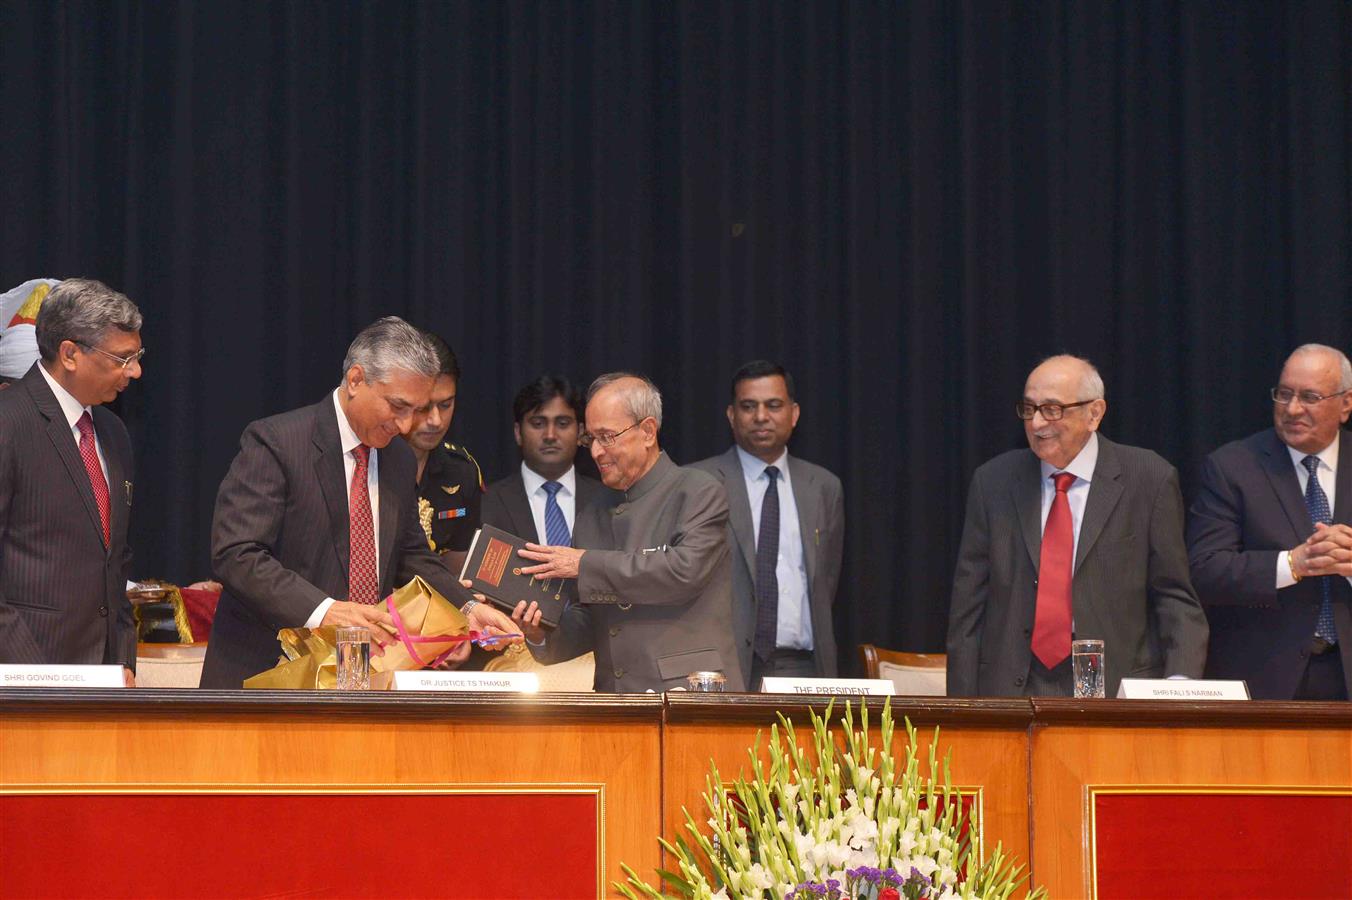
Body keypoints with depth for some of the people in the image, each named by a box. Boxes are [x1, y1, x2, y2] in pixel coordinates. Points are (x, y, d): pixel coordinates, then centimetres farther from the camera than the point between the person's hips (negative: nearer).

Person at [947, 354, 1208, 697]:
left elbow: (1174, 597, 2)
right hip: (1012, 693, 2)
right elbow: (968, 606, 9)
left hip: (1117, 693, -2)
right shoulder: (993, 482, 8)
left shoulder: (1149, 480, 1)